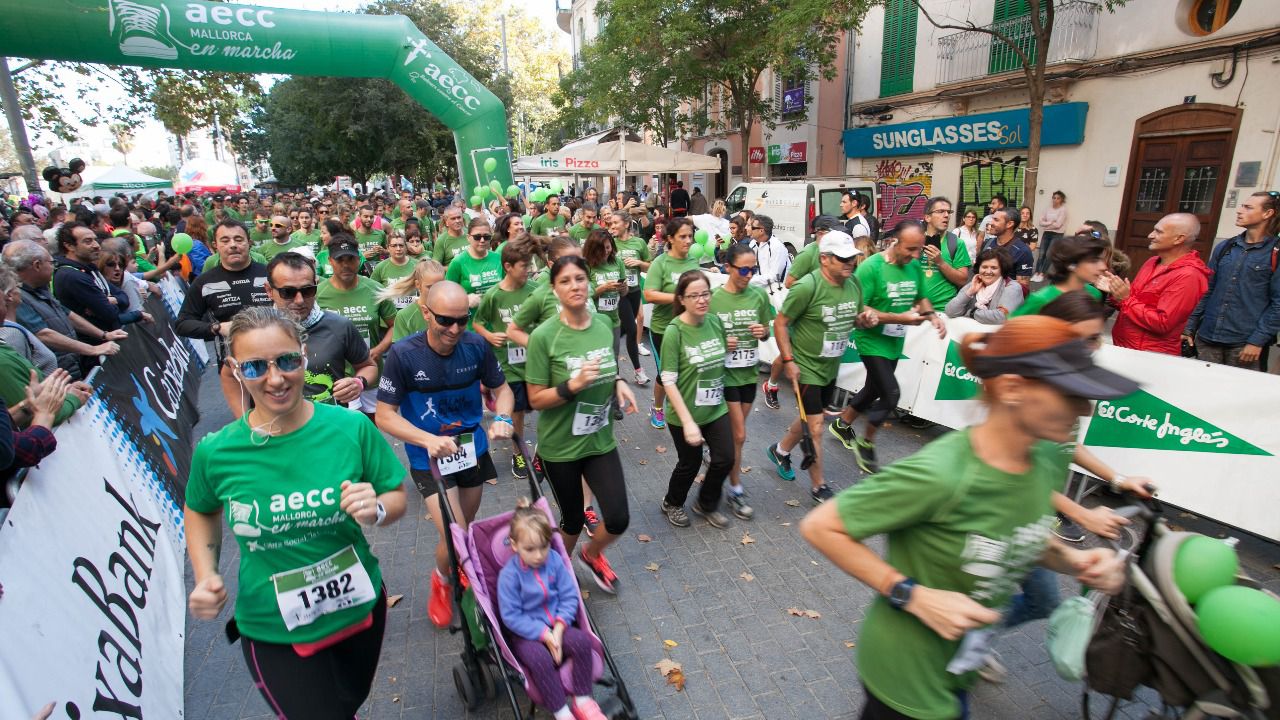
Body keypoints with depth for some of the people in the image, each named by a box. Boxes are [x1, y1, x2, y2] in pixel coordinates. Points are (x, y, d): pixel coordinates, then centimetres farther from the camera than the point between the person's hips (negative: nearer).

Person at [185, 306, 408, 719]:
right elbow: (200, 511, 7)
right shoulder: (216, 452, -15)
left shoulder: (351, 427, -17)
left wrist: (376, 510, -27)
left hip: (360, 607, 2)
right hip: (274, 632, -2)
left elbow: (396, 497, -6)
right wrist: (205, 577, -6)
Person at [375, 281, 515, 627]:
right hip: (429, 459, -3)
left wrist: (502, 418, -21)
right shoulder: (403, 354, -21)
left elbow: (501, 388, 0)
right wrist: (429, 440, -30)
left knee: (467, 526, 21)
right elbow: (385, 416, -15)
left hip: (473, 450, 3)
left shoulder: (476, 346, -14)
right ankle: (441, 580, 25)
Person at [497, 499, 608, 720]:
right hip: (525, 633, -3)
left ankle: (582, 700, -4)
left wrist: (558, 628, -18)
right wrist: (543, 634, -21)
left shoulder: (554, 560, -8)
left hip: (556, 626, 4)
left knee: (582, 641, -21)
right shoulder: (509, 575, -18)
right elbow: (511, 616, -16)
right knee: (540, 658, -31)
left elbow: (569, 596, -4)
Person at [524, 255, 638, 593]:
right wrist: (572, 386, -31)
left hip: (601, 440, 4)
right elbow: (536, 400, -15)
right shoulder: (544, 336, -19)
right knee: (573, 520, 14)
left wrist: (619, 383, -8)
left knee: (618, 519, 1)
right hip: (560, 447, -3)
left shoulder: (604, 324, -5)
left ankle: (592, 554, 37)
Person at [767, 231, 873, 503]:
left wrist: (863, 319, -9)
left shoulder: (854, 283, 0)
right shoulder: (807, 286, -21)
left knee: (811, 417, 21)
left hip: (831, 368, 7)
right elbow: (780, 323, -16)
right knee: (815, 428, 0)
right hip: (806, 368, -7)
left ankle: (780, 451, 47)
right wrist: (788, 361, -19)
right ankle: (819, 487, 16)